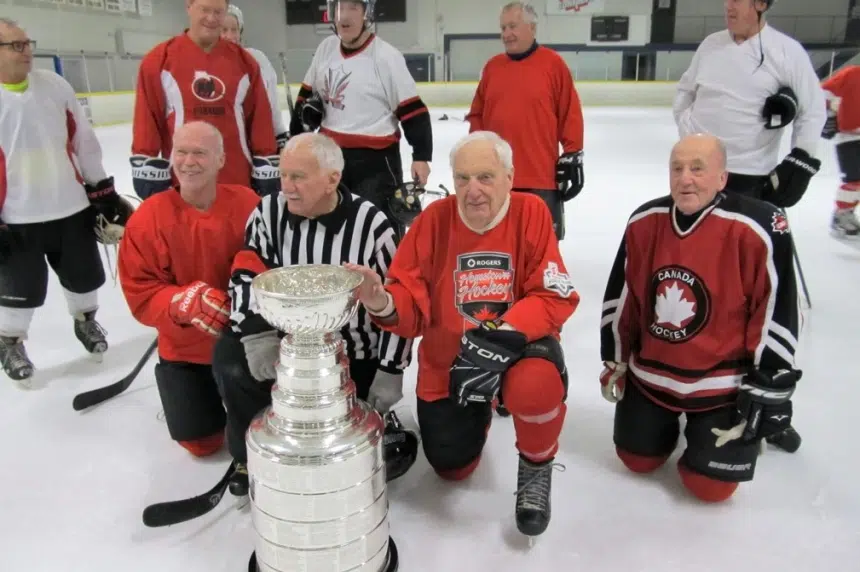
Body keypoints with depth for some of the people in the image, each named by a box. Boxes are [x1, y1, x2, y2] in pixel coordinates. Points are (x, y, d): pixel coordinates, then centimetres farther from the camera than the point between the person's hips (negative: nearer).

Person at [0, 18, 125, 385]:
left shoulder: (54, 86, 2)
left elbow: (83, 140, 8)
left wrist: (102, 190, 8)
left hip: (71, 206, 4)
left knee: (85, 274, 16)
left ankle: (85, 321, 43)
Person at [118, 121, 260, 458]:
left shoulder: (249, 205, -15)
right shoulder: (149, 216, -13)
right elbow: (140, 294, -11)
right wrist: (183, 303, -28)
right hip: (184, 348, 1)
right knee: (201, 442, 4)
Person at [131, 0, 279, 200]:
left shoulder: (244, 62, 6)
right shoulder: (159, 60, -1)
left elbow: (260, 119, 6)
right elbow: (147, 118, -1)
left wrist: (267, 172, 3)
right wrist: (149, 174, -5)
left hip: (239, 182, 2)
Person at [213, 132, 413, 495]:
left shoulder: (370, 224, -14)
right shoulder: (269, 212, -8)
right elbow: (247, 277, -8)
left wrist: (390, 372, -12)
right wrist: (258, 334, -26)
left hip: (353, 358, -2)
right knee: (231, 361, -23)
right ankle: (251, 457, 3)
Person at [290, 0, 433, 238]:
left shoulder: (386, 56, -14)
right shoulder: (325, 48, 5)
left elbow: (413, 110, -14)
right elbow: (307, 96, 15)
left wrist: (421, 156, -20)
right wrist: (296, 137, 15)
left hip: (375, 158, -6)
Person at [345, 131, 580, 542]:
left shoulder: (531, 213, -14)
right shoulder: (434, 219, -11)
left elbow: (555, 297, -18)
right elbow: (411, 305, -11)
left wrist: (500, 336, -32)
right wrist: (383, 303, -34)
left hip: (519, 344, -2)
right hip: (448, 359, 3)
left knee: (536, 387, -37)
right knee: (452, 468, 10)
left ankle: (536, 466, -1)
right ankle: (478, 410, 46)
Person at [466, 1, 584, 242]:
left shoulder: (554, 64, -4)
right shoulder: (492, 66, 8)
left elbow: (570, 116, -3)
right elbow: (477, 115, 14)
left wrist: (572, 158, -4)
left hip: (541, 175, -4)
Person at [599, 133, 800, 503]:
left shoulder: (758, 228, -20)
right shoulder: (644, 222, -7)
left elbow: (778, 314, -14)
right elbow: (620, 298, 4)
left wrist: (768, 388, -10)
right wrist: (615, 362, 8)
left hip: (722, 381, -4)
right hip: (649, 372, 4)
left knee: (710, 486, -1)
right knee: (636, 460, 12)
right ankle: (667, 418, 42)